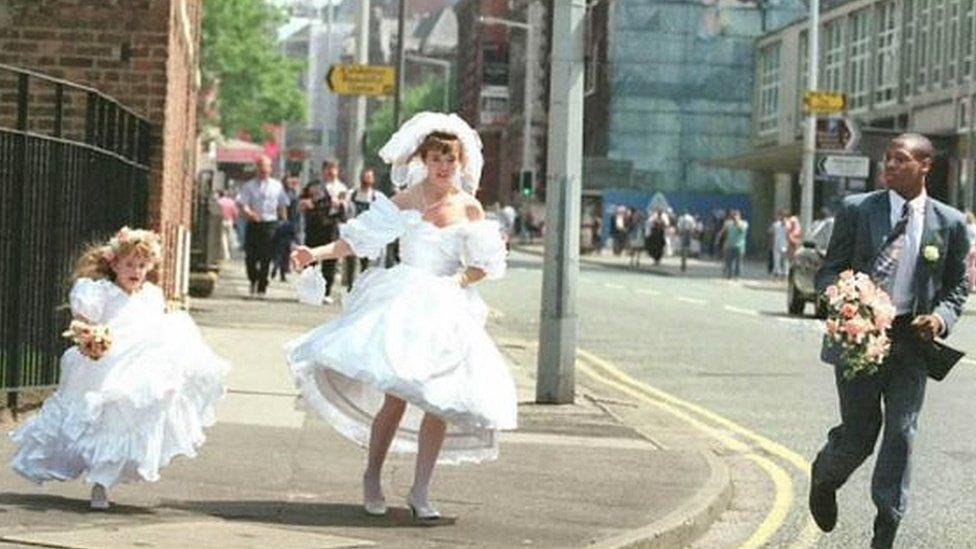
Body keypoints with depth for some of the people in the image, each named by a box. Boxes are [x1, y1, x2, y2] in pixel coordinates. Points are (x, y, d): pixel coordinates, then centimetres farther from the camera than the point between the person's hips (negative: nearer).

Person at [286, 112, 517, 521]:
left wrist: (457, 281, -10)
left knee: (440, 402, -4)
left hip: (448, 310, 2)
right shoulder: (405, 202, 2)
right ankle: (372, 478, 5)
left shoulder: (470, 209, 6)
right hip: (403, 305, -2)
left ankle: (420, 492, 6)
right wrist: (315, 254, -9)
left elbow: (482, 266, 7)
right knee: (396, 395, -14)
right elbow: (357, 239, 1)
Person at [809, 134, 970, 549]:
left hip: (911, 342, 1)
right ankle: (824, 479, 38)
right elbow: (829, 270, 5)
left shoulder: (950, 223, 4)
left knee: (902, 434, -3)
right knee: (859, 433, 4)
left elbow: (957, 284, 13)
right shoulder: (857, 210, 2)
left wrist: (942, 316, -7)